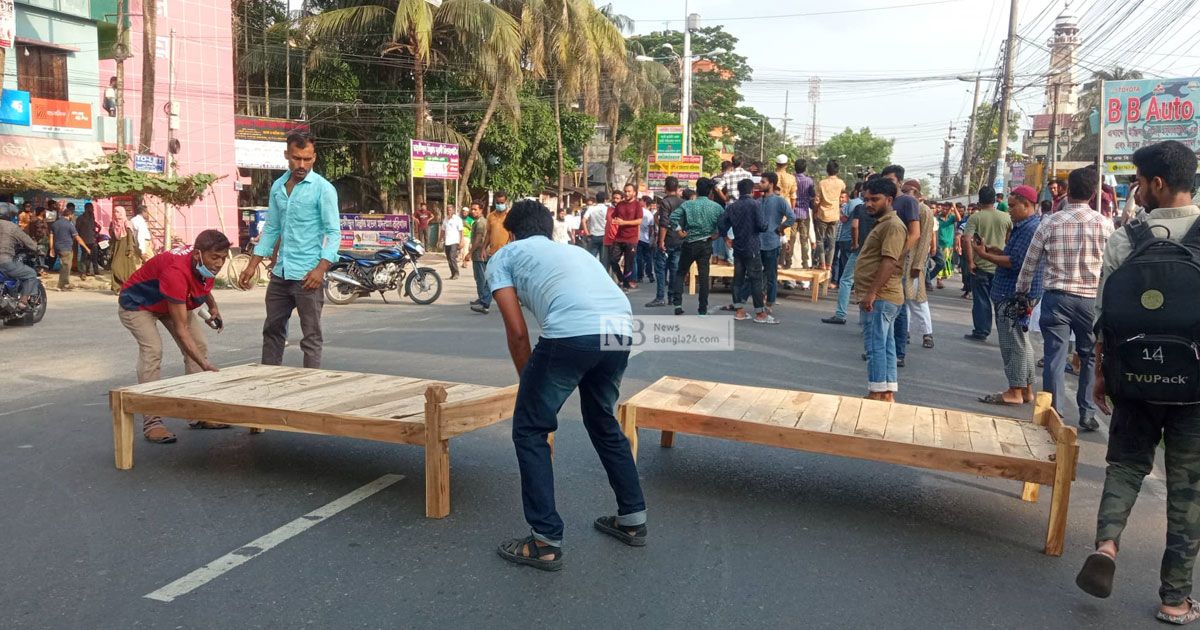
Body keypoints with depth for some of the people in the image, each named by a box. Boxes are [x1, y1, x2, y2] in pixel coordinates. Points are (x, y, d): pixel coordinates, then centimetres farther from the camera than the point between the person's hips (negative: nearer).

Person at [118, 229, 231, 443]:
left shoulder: (205, 264, -20)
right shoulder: (176, 271, -42)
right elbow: (181, 330, -42)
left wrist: (213, 307, -4)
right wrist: (207, 367, -46)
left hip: (172, 302, 8)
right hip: (137, 304, -8)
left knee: (199, 346, -3)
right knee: (153, 350, -27)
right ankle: (151, 423, -24)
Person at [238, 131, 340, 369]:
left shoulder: (323, 189, -8)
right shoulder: (277, 187, 11)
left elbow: (334, 232, -11)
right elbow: (271, 229, 17)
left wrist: (321, 268, -22)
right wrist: (252, 265, 11)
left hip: (308, 275, -7)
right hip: (280, 274, 7)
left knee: (311, 336, -1)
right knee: (272, 331, 15)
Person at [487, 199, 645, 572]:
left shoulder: (504, 256, 23)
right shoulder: (574, 250, 37)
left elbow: (517, 331, 13)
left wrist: (529, 384, 27)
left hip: (571, 332, -6)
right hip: (622, 331, 6)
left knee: (529, 430, 13)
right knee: (603, 422, 29)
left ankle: (546, 542, 12)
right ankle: (633, 519, 37)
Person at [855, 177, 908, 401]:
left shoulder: (893, 225, -13)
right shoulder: (882, 223, 20)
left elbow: (889, 262, -22)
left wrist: (872, 292, -25)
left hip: (880, 298, -11)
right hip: (881, 297, 11)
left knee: (876, 346, -8)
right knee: (885, 346, 12)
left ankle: (876, 394, -4)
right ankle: (887, 395, 17)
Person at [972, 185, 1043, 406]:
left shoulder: (1030, 228, -18)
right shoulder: (1025, 226, 16)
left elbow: (1015, 263, -23)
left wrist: (985, 255, -16)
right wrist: (991, 250, 6)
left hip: (1014, 295, -11)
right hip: (1014, 293, 11)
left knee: (1013, 342, -5)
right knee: (1021, 342, 16)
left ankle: (1015, 392, 2)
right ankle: (1026, 390, 24)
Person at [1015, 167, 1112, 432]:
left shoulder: (1051, 222, -2)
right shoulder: (1105, 225, -2)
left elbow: (1030, 262, 2)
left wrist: (1022, 291, 14)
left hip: (1056, 297, 0)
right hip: (1091, 299, 1)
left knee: (1055, 357, 2)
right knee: (1090, 357, 13)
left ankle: (1054, 413, 4)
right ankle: (1087, 414, 16)